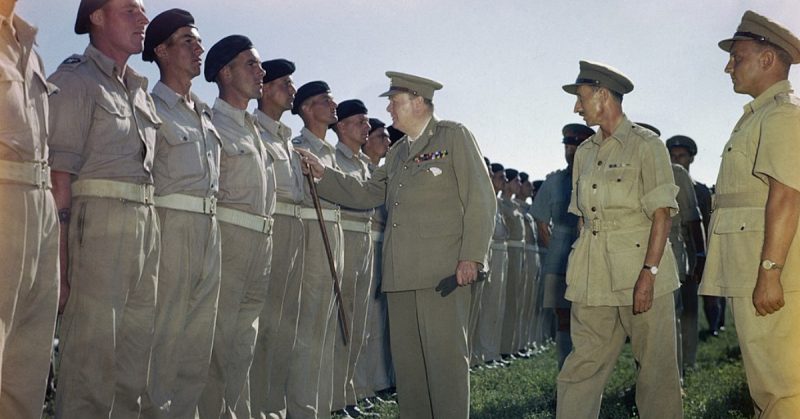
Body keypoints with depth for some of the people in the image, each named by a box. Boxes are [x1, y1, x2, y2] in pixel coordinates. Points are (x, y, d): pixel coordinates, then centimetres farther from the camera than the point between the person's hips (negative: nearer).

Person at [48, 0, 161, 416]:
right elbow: (60, 171, -10)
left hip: (146, 219, 7)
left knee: (136, 341, 10)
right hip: (98, 215, -7)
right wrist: (63, 250, -17)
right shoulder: (75, 79, -1)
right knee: (91, 342, -4)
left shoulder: (140, 89, 21)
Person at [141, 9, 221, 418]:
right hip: (171, 223, -7)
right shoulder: (152, 106, -2)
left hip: (209, 226, 7)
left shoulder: (205, 112, 20)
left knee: (200, 335, 8)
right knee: (165, 331, -4)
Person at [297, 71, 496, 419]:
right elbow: (367, 195, 22)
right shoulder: (396, 154, 24)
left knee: (445, 355, -6)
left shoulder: (454, 136, 2)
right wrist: (322, 174, 13)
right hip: (401, 272, 7)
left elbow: (480, 199, -4)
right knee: (406, 359, 9)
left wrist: (471, 256, -13)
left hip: (443, 269, -7)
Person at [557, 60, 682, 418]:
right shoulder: (584, 152, 17)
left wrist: (648, 272, -18)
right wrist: (579, 270, 11)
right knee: (581, 367, 3)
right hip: (594, 277, 5)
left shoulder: (647, 145, -3)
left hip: (641, 270, -5)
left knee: (656, 367, 3)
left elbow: (662, 214, -9)